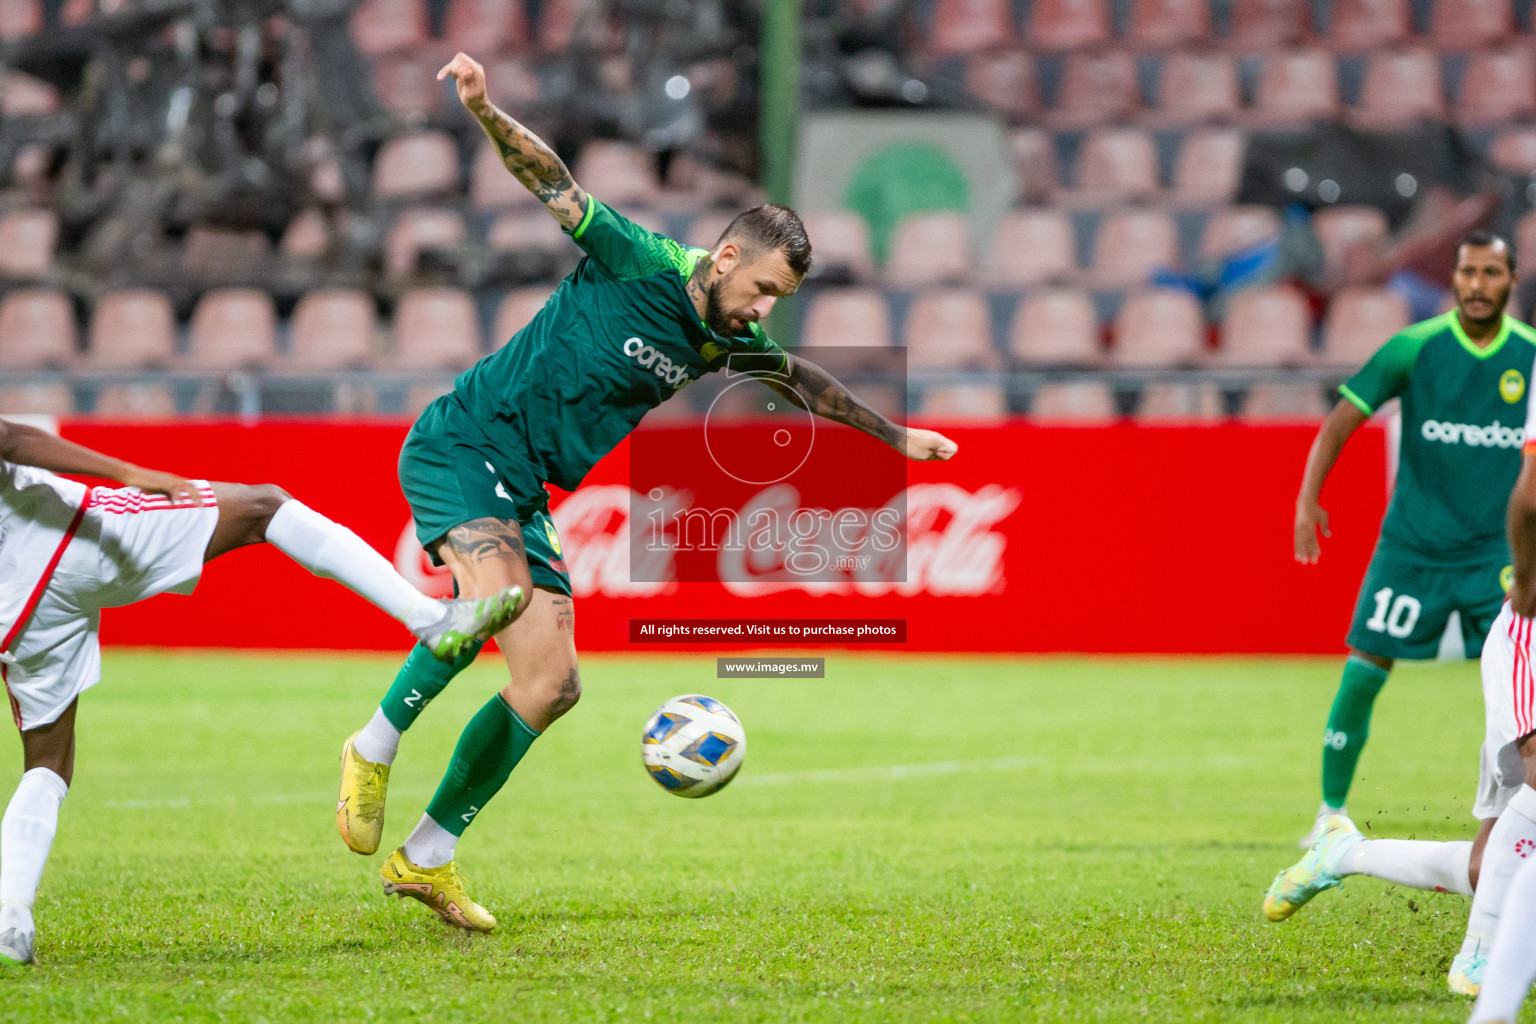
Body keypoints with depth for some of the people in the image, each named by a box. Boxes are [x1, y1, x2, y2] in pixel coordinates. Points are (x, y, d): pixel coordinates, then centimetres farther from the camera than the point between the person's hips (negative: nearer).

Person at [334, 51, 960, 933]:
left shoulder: (726, 344, 8)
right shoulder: (639, 264, -13)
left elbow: (803, 382, 27)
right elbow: (554, 182, -15)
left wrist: (898, 437, 35)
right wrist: (485, 111, -31)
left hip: (524, 494, 8)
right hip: (463, 443, -8)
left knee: (551, 685, 0)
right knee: (495, 597, -35)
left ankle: (428, 856, 9)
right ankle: (377, 745, -14)